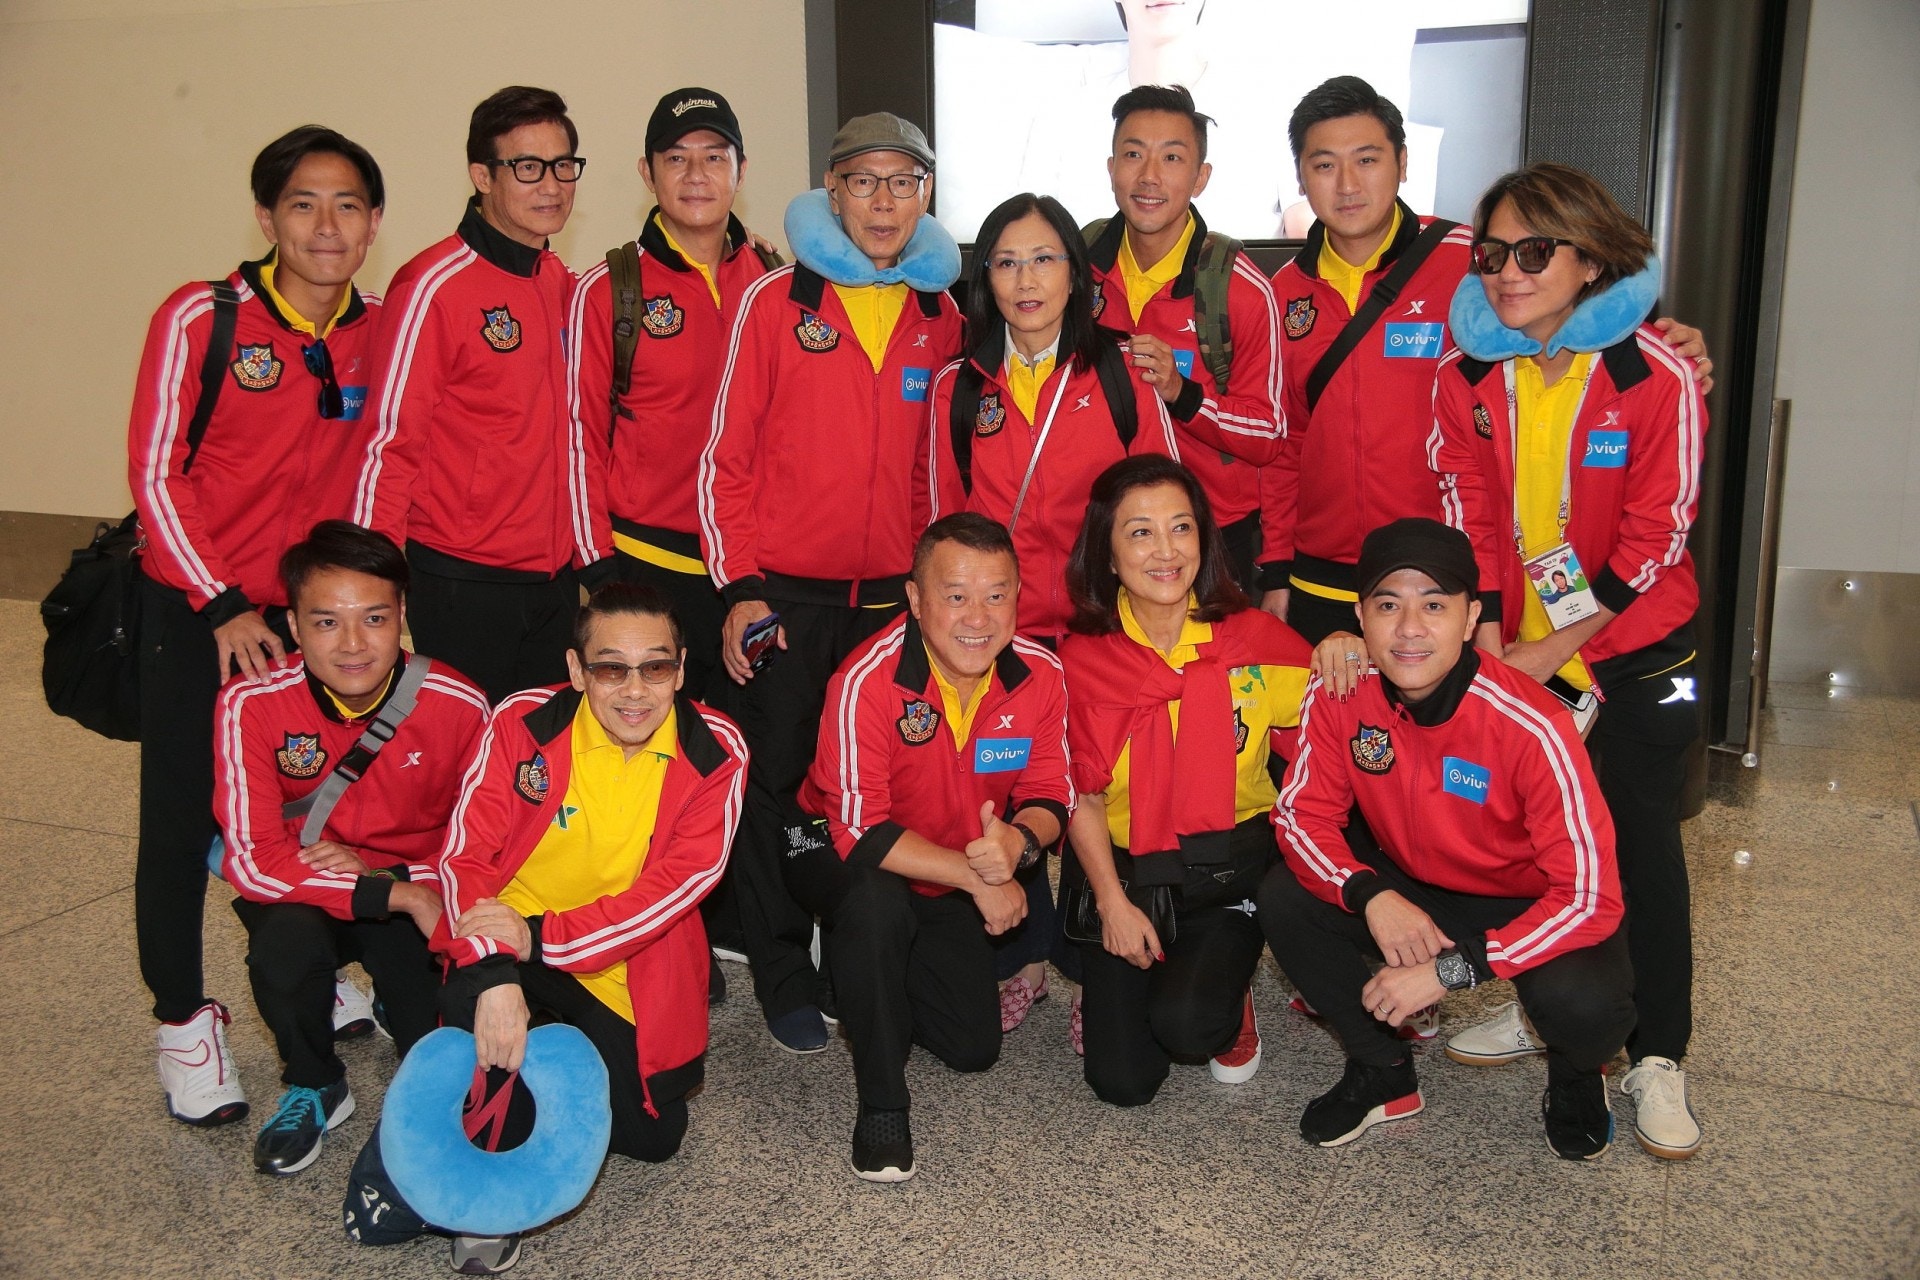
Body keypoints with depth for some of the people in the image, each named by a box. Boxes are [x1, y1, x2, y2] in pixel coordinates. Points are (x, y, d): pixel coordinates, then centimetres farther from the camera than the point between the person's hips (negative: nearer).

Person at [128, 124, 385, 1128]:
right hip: (194, 610, -3)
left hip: (313, 610, 3)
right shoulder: (201, 319, -12)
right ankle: (182, 1018, 21)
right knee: (182, 814, 4)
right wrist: (222, 605, -13)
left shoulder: (382, 333, -2)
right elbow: (155, 473, -10)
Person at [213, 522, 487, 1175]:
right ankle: (314, 1087, -3)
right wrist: (402, 897, -31)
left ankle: (407, 1002, 21)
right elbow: (254, 861, -24)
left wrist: (386, 874, -25)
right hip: (300, 893, 0)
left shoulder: (458, 705, -20)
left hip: (417, 889, 1)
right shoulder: (252, 705, -21)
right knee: (286, 940, -34)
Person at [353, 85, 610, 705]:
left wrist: (596, 556, 14)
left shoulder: (562, 284, 10)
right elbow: (389, 444, -11)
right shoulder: (435, 285, -11)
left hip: (554, 579, 7)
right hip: (461, 586, -6)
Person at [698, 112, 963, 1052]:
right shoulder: (775, 302, -2)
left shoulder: (941, 317, 8)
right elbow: (725, 455, -2)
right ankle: (783, 977, 20)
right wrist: (738, 585, -7)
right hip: (784, 593, -2)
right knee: (774, 782, 5)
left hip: (894, 596, 3)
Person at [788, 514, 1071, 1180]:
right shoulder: (867, 681, -31)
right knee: (876, 901, -39)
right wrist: (978, 877, -33)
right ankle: (881, 1102, -18)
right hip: (843, 855, -5)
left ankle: (866, 964, 35)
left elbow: (1049, 797, -10)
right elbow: (861, 830, -32)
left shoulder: (1039, 675, -18)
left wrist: (1019, 841, -34)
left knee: (974, 1047, 7)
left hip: (954, 882, 5)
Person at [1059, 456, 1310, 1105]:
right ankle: (1120, 980, 26)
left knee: (1184, 1023, -26)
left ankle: (1230, 1003, 11)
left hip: (1230, 873, -1)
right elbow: (1083, 797, 0)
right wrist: (1112, 902, -10)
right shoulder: (1082, 659, -4)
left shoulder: (1254, 637, -4)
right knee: (1123, 1082, -7)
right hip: (1126, 874, 1)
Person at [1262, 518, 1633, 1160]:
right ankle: (1384, 1073, 5)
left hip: (1535, 907, -4)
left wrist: (1450, 970, -34)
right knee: (1283, 897, -20)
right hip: (1412, 890, 4)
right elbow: (1301, 812, -10)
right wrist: (1373, 896, -30)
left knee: (1582, 1002, -34)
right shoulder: (1338, 694, -19)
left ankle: (1576, 1077, 8)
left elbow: (1590, 895, -29)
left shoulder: (1531, 727, -31)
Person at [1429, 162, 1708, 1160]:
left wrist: (1555, 646, -15)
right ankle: (1547, 1010, 32)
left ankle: (1657, 1058, 17)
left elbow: (1654, 538, -15)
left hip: (1632, 652, -3)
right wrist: (1489, 642, -10)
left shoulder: (1655, 375, -15)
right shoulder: (1467, 375, -3)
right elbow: (1467, 521, -1)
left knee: (1640, 845, 4)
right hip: (1511, 651, 4)